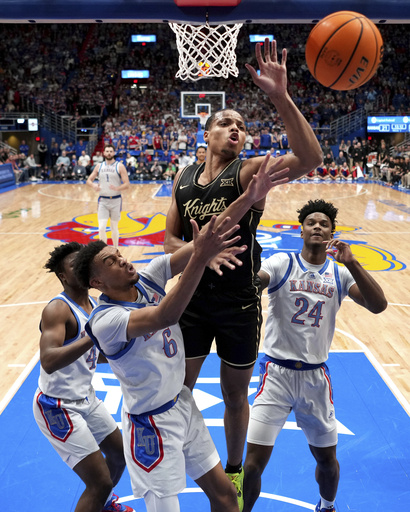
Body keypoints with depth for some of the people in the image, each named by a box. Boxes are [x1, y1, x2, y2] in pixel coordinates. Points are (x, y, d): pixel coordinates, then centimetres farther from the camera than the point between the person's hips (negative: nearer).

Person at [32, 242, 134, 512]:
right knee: (100, 481, -9)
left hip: (86, 398, 9)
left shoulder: (94, 304, 1)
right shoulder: (57, 309, -25)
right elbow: (48, 362, -41)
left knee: (120, 454, 25)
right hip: (57, 407, -9)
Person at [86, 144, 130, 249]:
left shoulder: (120, 166, -3)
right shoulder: (99, 166, 6)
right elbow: (89, 180, 10)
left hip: (115, 200, -1)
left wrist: (117, 188, -28)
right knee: (101, 228, -8)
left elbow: (127, 184, -8)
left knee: (114, 227, 10)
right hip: (103, 200, 2)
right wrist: (94, 186, -14)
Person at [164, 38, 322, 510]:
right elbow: (170, 238, 7)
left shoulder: (250, 171, -10)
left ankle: (234, 471, 40)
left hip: (240, 303, -2)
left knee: (235, 393, 15)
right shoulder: (183, 177, 2)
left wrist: (280, 97, -40)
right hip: (192, 299, 3)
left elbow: (309, 158, -29)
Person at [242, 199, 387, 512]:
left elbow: (378, 305, -12)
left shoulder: (340, 273, 2)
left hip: (316, 377, 3)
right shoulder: (282, 263, -4)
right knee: (254, 461, -6)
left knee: (327, 459, 19)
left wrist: (351, 263, -23)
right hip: (277, 372, -2)